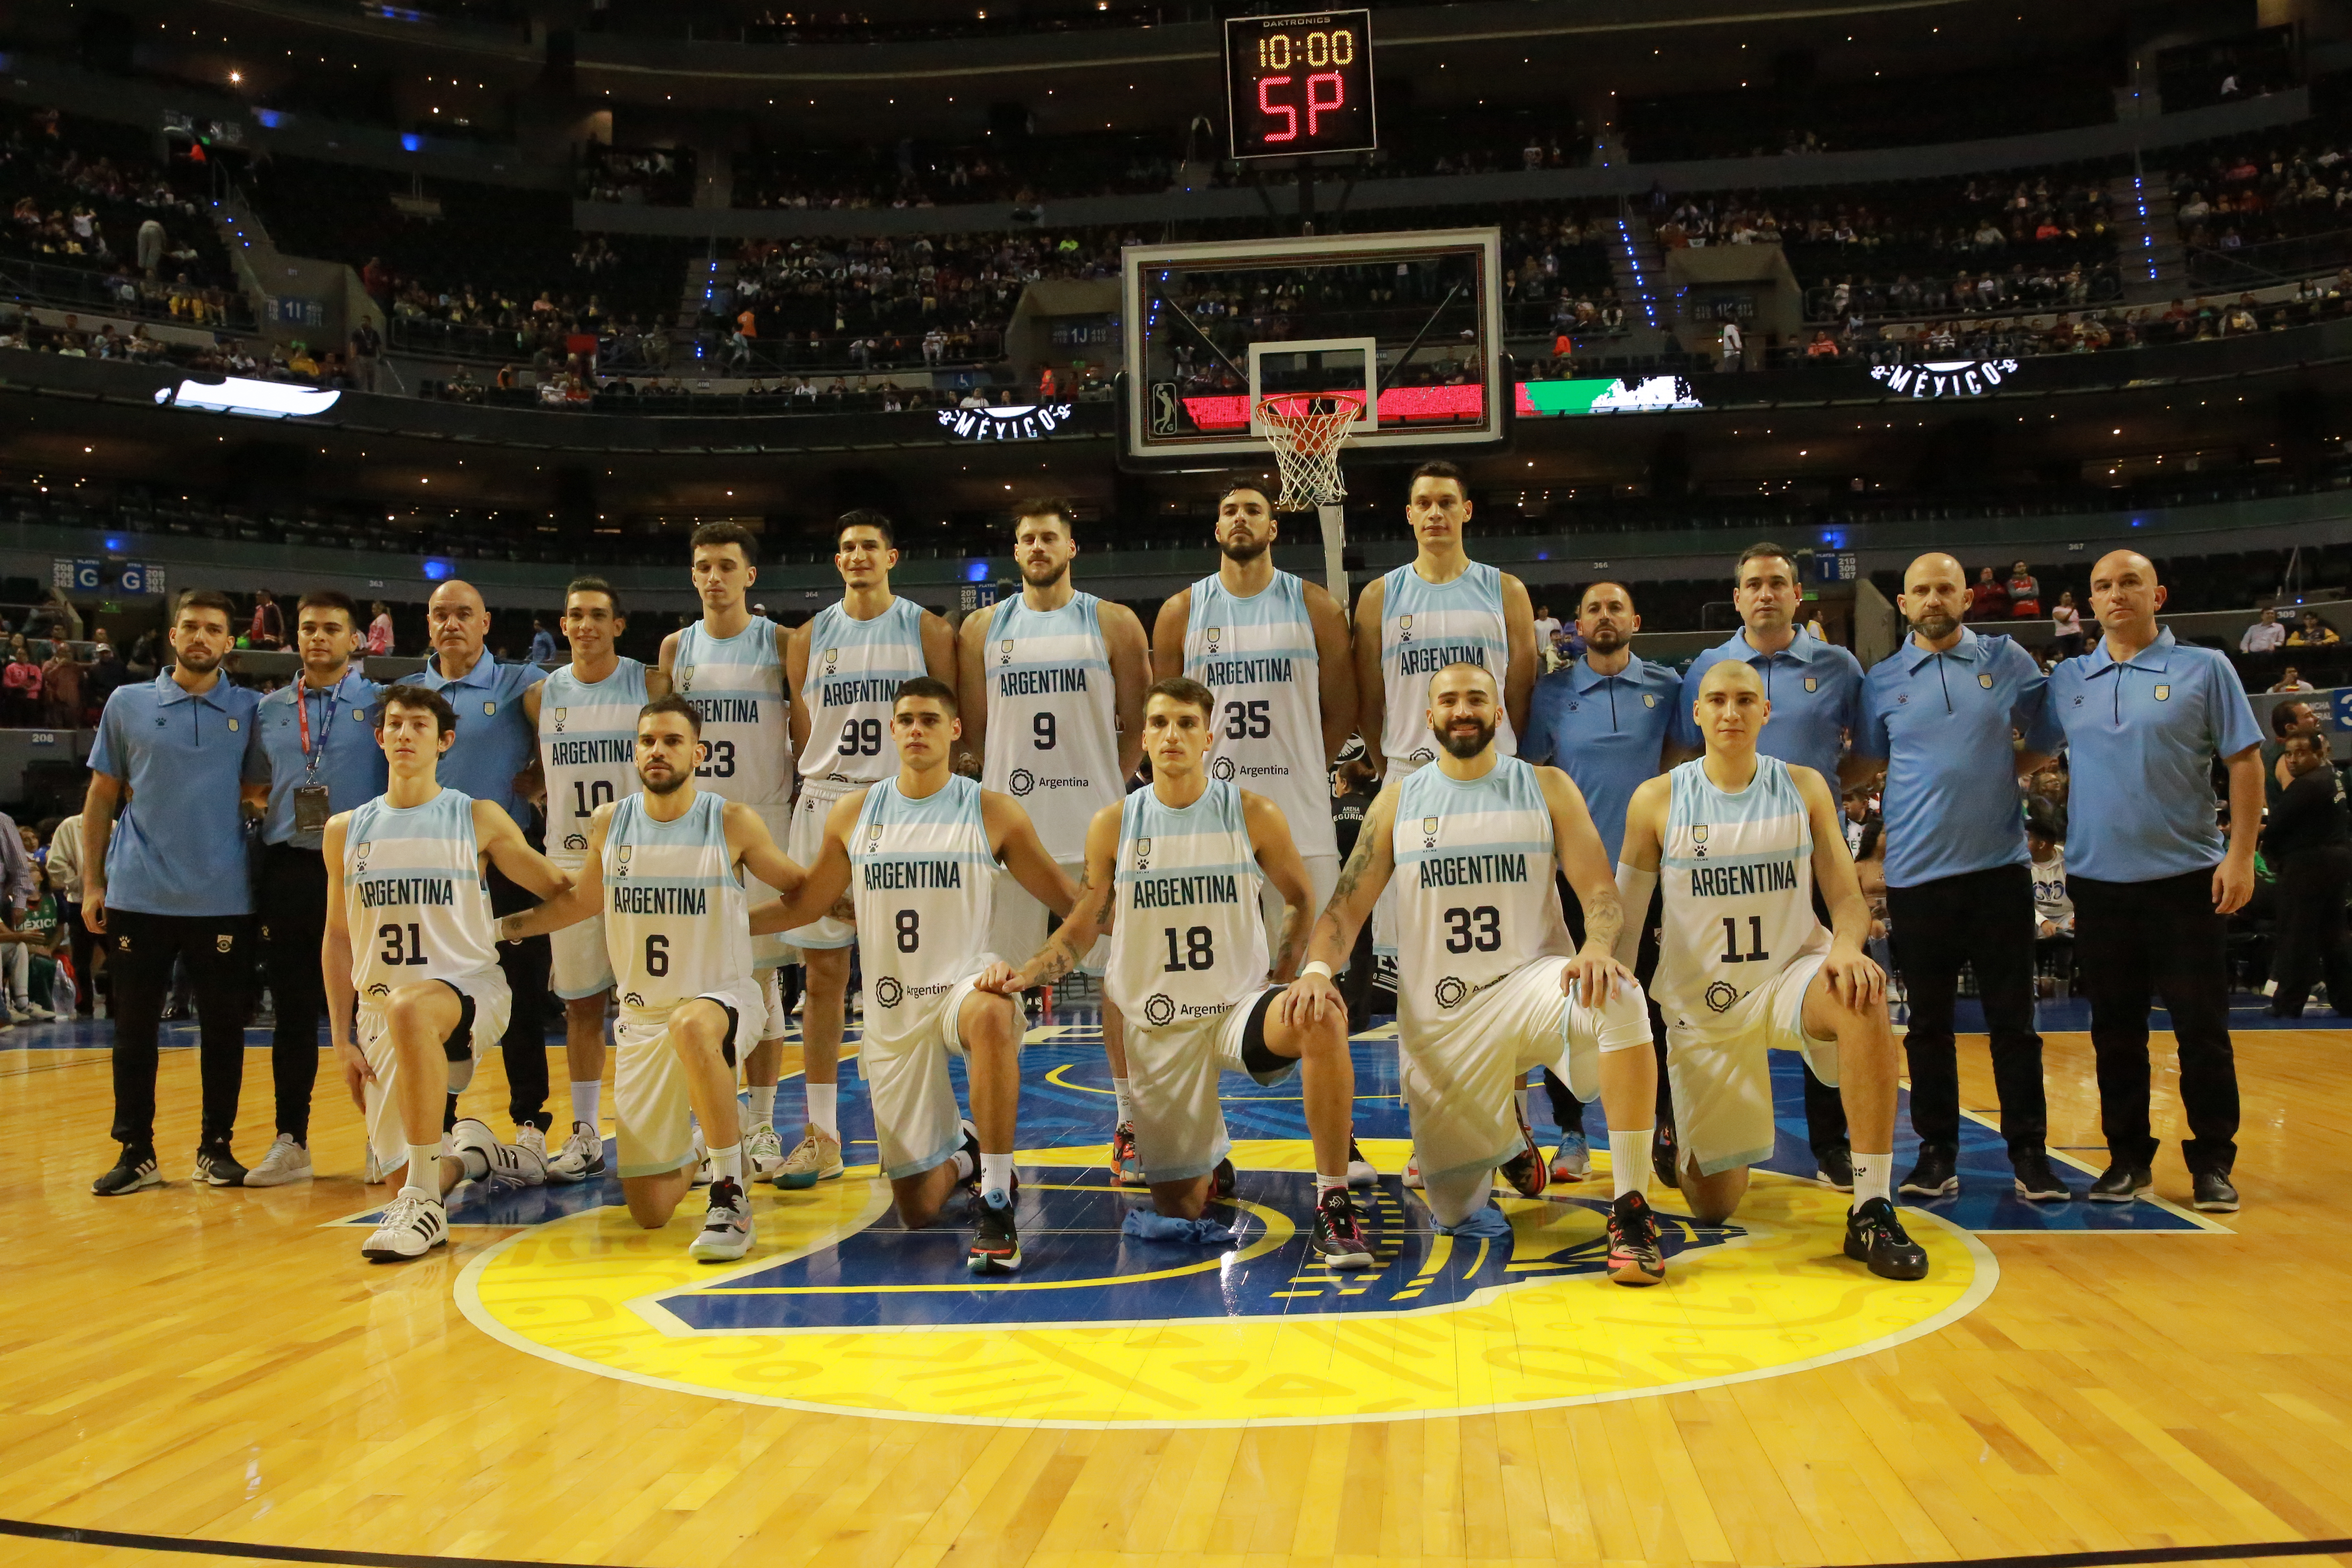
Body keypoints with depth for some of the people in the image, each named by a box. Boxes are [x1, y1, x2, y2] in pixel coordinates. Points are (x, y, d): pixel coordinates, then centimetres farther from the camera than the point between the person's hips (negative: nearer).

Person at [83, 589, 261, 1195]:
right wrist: (92, 882, 5)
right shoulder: (127, 705, 6)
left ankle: (216, 1147, 15)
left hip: (222, 898, 0)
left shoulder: (252, 710, 5)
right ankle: (136, 1152, 14)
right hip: (138, 895, 0)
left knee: (224, 1027, 4)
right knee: (134, 1028, 4)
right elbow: (101, 797, 10)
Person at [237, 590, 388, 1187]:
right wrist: (270, 809, 3)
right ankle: (291, 1142, 14)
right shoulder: (269, 710, 13)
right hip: (287, 870, 4)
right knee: (292, 1012, 7)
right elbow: (253, 790, 21)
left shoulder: (379, 704, 2)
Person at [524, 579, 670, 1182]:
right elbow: (535, 774, 18)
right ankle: (585, 1135, 17)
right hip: (570, 863, 3)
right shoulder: (542, 696, 6)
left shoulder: (650, 684, -2)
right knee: (581, 1003, 7)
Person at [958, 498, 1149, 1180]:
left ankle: (1130, 1122, 11)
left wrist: (1104, 784, 0)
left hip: (1097, 823, -1)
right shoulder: (983, 629, 8)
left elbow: (1139, 722, 5)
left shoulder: (1113, 624, 3)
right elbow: (974, 727, 12)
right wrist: (1015, 779, 5)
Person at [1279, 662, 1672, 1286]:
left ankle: (1631, 1210, -27)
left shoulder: (1547, 788, 4)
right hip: (1439, 1014, 2)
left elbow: (1601, 892, -4)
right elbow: (1348, 903, 3)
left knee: (1620, 1000, -38)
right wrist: (1317, 968, -18)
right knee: (1453, 1214, 3)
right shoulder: (1399, 799, 7)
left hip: (1530, 979, -1)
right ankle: (1506, 1141, 39)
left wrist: (1596, 949, -27)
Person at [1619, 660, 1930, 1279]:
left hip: (1792, 973, 1)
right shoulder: (1657, 800, -3)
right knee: (1713, 1207, 0)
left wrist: (1846, 949, -24)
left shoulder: (1804, 788, 1)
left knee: (1862, 996, -38)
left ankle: (1872, 1212, -29)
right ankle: (1695, 1142, 40)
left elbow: (1848, 897, -2)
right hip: (1701, 1002, 0)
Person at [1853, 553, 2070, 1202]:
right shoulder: (1882, 680, 6)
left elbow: (2048, 735, 13)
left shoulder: (2008, 661, 6)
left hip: (1999, 864, 0)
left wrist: (2005, 776, 5)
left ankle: (2029, 1152, 12)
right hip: (1917, 873, 1)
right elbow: (1864, 764, 15)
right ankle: (1937, 1150, 15)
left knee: (2013, 1019, 3)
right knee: (1928, 1021, 6)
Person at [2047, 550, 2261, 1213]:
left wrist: (2241, 854, -10)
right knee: (2115, 1030, 9)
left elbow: (2244, 762, -3)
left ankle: (2213, 1163, 13)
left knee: (2202, 1027, 2)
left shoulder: (2204, 669, -1)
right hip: (2098, 879, 3)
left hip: (2186, 877, -3)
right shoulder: (2066, 681, 8)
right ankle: (2128, 1158, 19)